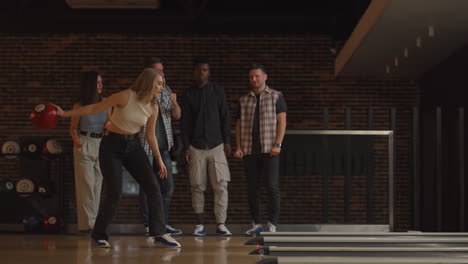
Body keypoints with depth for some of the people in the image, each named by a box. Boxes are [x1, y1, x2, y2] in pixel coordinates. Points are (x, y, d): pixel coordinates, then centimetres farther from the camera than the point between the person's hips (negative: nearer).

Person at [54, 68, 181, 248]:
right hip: (112, 146, -6)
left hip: (133, 145, 6)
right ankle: (98, 236, 9)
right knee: (114, 193, -10)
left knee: (153, 187, -7)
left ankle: (159, 233, 0)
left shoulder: (153, 107, -1)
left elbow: (150, 135, 12)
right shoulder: (126, 97, -18)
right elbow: (94, 108, -13)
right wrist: (65, 113, -16)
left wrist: (159, 159, 14)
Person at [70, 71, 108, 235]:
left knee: (98, 184, 4)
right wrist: (76, 141, -17)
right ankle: (87, 224, -5)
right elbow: (73, 128, 2)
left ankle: (96, 221, 10)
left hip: (101, 144, 4)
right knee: (87, 184, -7)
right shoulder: (80, 105, -4)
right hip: (85, 145, -4)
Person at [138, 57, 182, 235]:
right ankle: (148, 225, 5)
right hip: (146, 145, -5)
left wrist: (174, 103, -9)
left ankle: (164, 223, 12)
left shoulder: (166, 90, 11)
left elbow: (177, 116, 9)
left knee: (168, 185, 5)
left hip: (164, 145, 6)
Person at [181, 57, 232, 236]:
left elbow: (224, 117, 7)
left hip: (216, 145, 0)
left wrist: (227, 141, 1)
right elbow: (185, 122, 5)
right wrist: (186, 147, -1)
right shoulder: (188, 94, 6)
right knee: (197, 186, 0)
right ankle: (200, 224, 8)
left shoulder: (218, 91, 6)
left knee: (221, 185, -7)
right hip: (196, 147, 0)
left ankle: (221, 224, -4)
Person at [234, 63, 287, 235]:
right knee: (252, 188, 4)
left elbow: (282, 122, -2)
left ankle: (272, 224, -2)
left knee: (272, 186, -7)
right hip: (249, 150, 3)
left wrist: (277, 145, -12)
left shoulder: (276, 97, 5)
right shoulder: (244, 100, 14)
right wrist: (238, 148, 3)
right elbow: (239, 125, 14)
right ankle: (256, 224, 11)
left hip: (269, 150, -3)